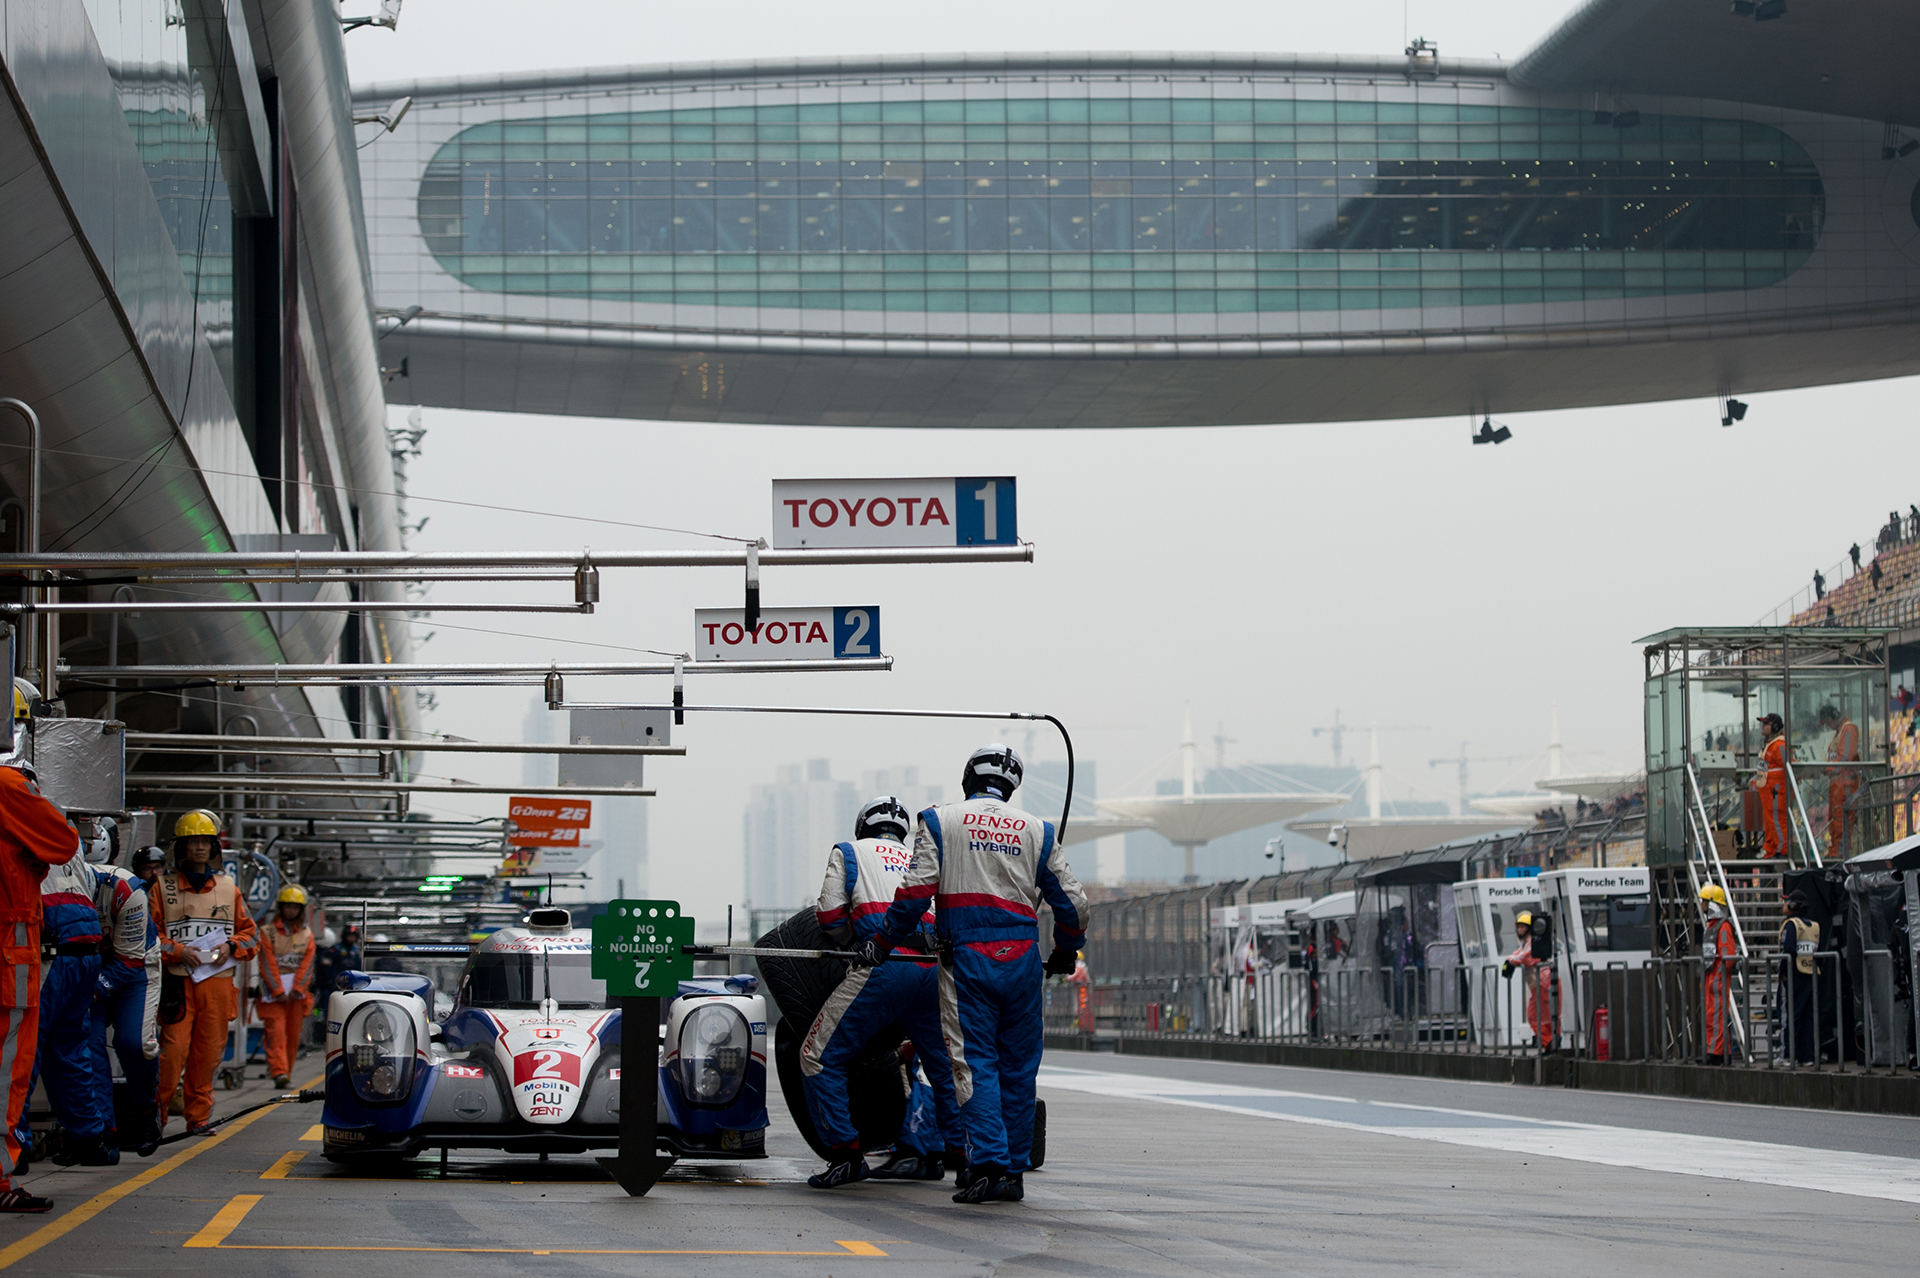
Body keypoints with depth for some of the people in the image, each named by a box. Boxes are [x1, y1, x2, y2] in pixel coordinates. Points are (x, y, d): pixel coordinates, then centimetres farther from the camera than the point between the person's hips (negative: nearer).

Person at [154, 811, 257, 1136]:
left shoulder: (228, 888, 14)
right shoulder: (164, 887, 5)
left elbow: (247, 930, 18)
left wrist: (231, 947, -2)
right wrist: (176, 951, -11)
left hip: (218, 982, 3)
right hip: (179, 983, -3)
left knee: (208, 1052, 3)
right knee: (173, 1049, -12)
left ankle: (199, 1115, 11)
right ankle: (156, 1111, 0)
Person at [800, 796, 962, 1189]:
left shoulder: (847, 852, 19)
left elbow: (831, 918, 10)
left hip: (883, 965, -5)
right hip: (935, 968, 5)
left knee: (820, 1056, 3)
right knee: (944, 1064, 22)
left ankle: (845, 1154, -3)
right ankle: (961, 1153, 26)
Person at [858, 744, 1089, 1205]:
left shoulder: (940, 821, 5)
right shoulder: (1036, 830, 13)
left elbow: (915, 892, -4)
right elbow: (1072, 903, 13)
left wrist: (881, 942, 7)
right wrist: (1064, 954, 30)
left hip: (967, 957, -3)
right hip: (1022, 959, 3)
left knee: (975, 1063, -4)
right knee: (1017, 1067, 9)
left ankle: (989, 1164, -16)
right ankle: (1014, 1171, 11)